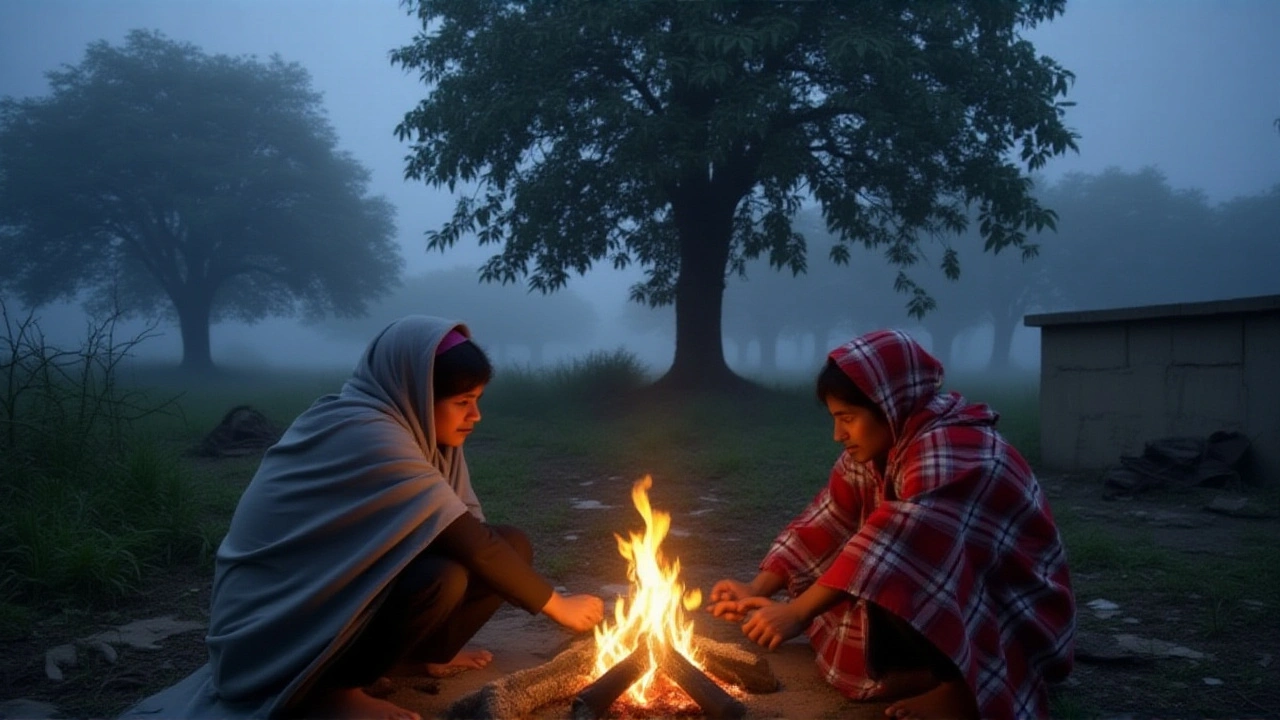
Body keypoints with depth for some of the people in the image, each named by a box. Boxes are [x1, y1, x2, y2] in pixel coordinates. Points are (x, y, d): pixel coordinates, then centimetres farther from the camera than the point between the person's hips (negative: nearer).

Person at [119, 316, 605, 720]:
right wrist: (556, 604, -15)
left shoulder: (407, 428, 0)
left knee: (510, 547, -6)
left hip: (352, 592, 9)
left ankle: (420, 653, 10)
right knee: (442, 577, -34)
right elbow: (472, 547, -25)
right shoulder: (366, 437, -27)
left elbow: (473, 536, 5)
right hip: (280, 626, -8)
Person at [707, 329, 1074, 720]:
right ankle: (929, 671, -6)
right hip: (938, 609, 9)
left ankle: (958, 684, -14)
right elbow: (824, 525, -3)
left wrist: (797, 613, -37)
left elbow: (900, 545, -38)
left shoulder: (949, 448, -28)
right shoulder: (876, 449, -2)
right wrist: (756, 591, -15)